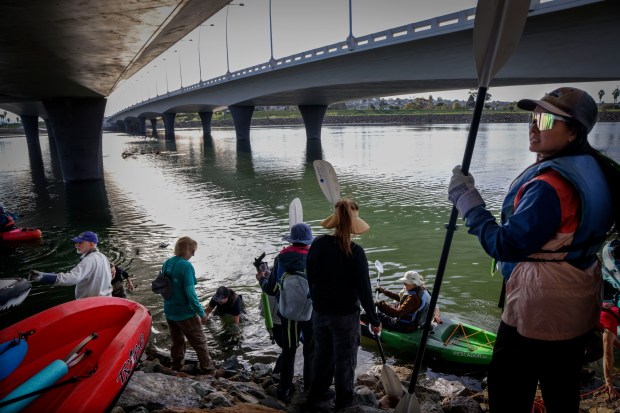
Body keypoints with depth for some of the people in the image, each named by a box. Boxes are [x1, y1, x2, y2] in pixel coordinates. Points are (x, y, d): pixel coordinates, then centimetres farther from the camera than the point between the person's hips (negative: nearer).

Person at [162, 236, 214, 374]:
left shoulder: (166, 264, 2)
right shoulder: (186, 266, -22)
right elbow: (190, 293, -24)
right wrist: (202, 313, -15)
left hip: (169, 312, 7)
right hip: (185, 313, -7)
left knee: (177, 341, 24)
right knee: (199, 342, 9)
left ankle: (176, 367, 37)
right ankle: (207, 369, 18)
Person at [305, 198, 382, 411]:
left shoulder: (317, 244, -8)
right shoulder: (355, 252, -20)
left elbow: (310, 278, 4)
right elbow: (364, 290, -16)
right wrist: (374, 320, -4)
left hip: (319, 312, 5)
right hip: (345, 314, -4)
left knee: (322, 355, 24)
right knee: (344, 359, 15)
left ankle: (315, 397, 39)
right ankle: (343, 403, 32)